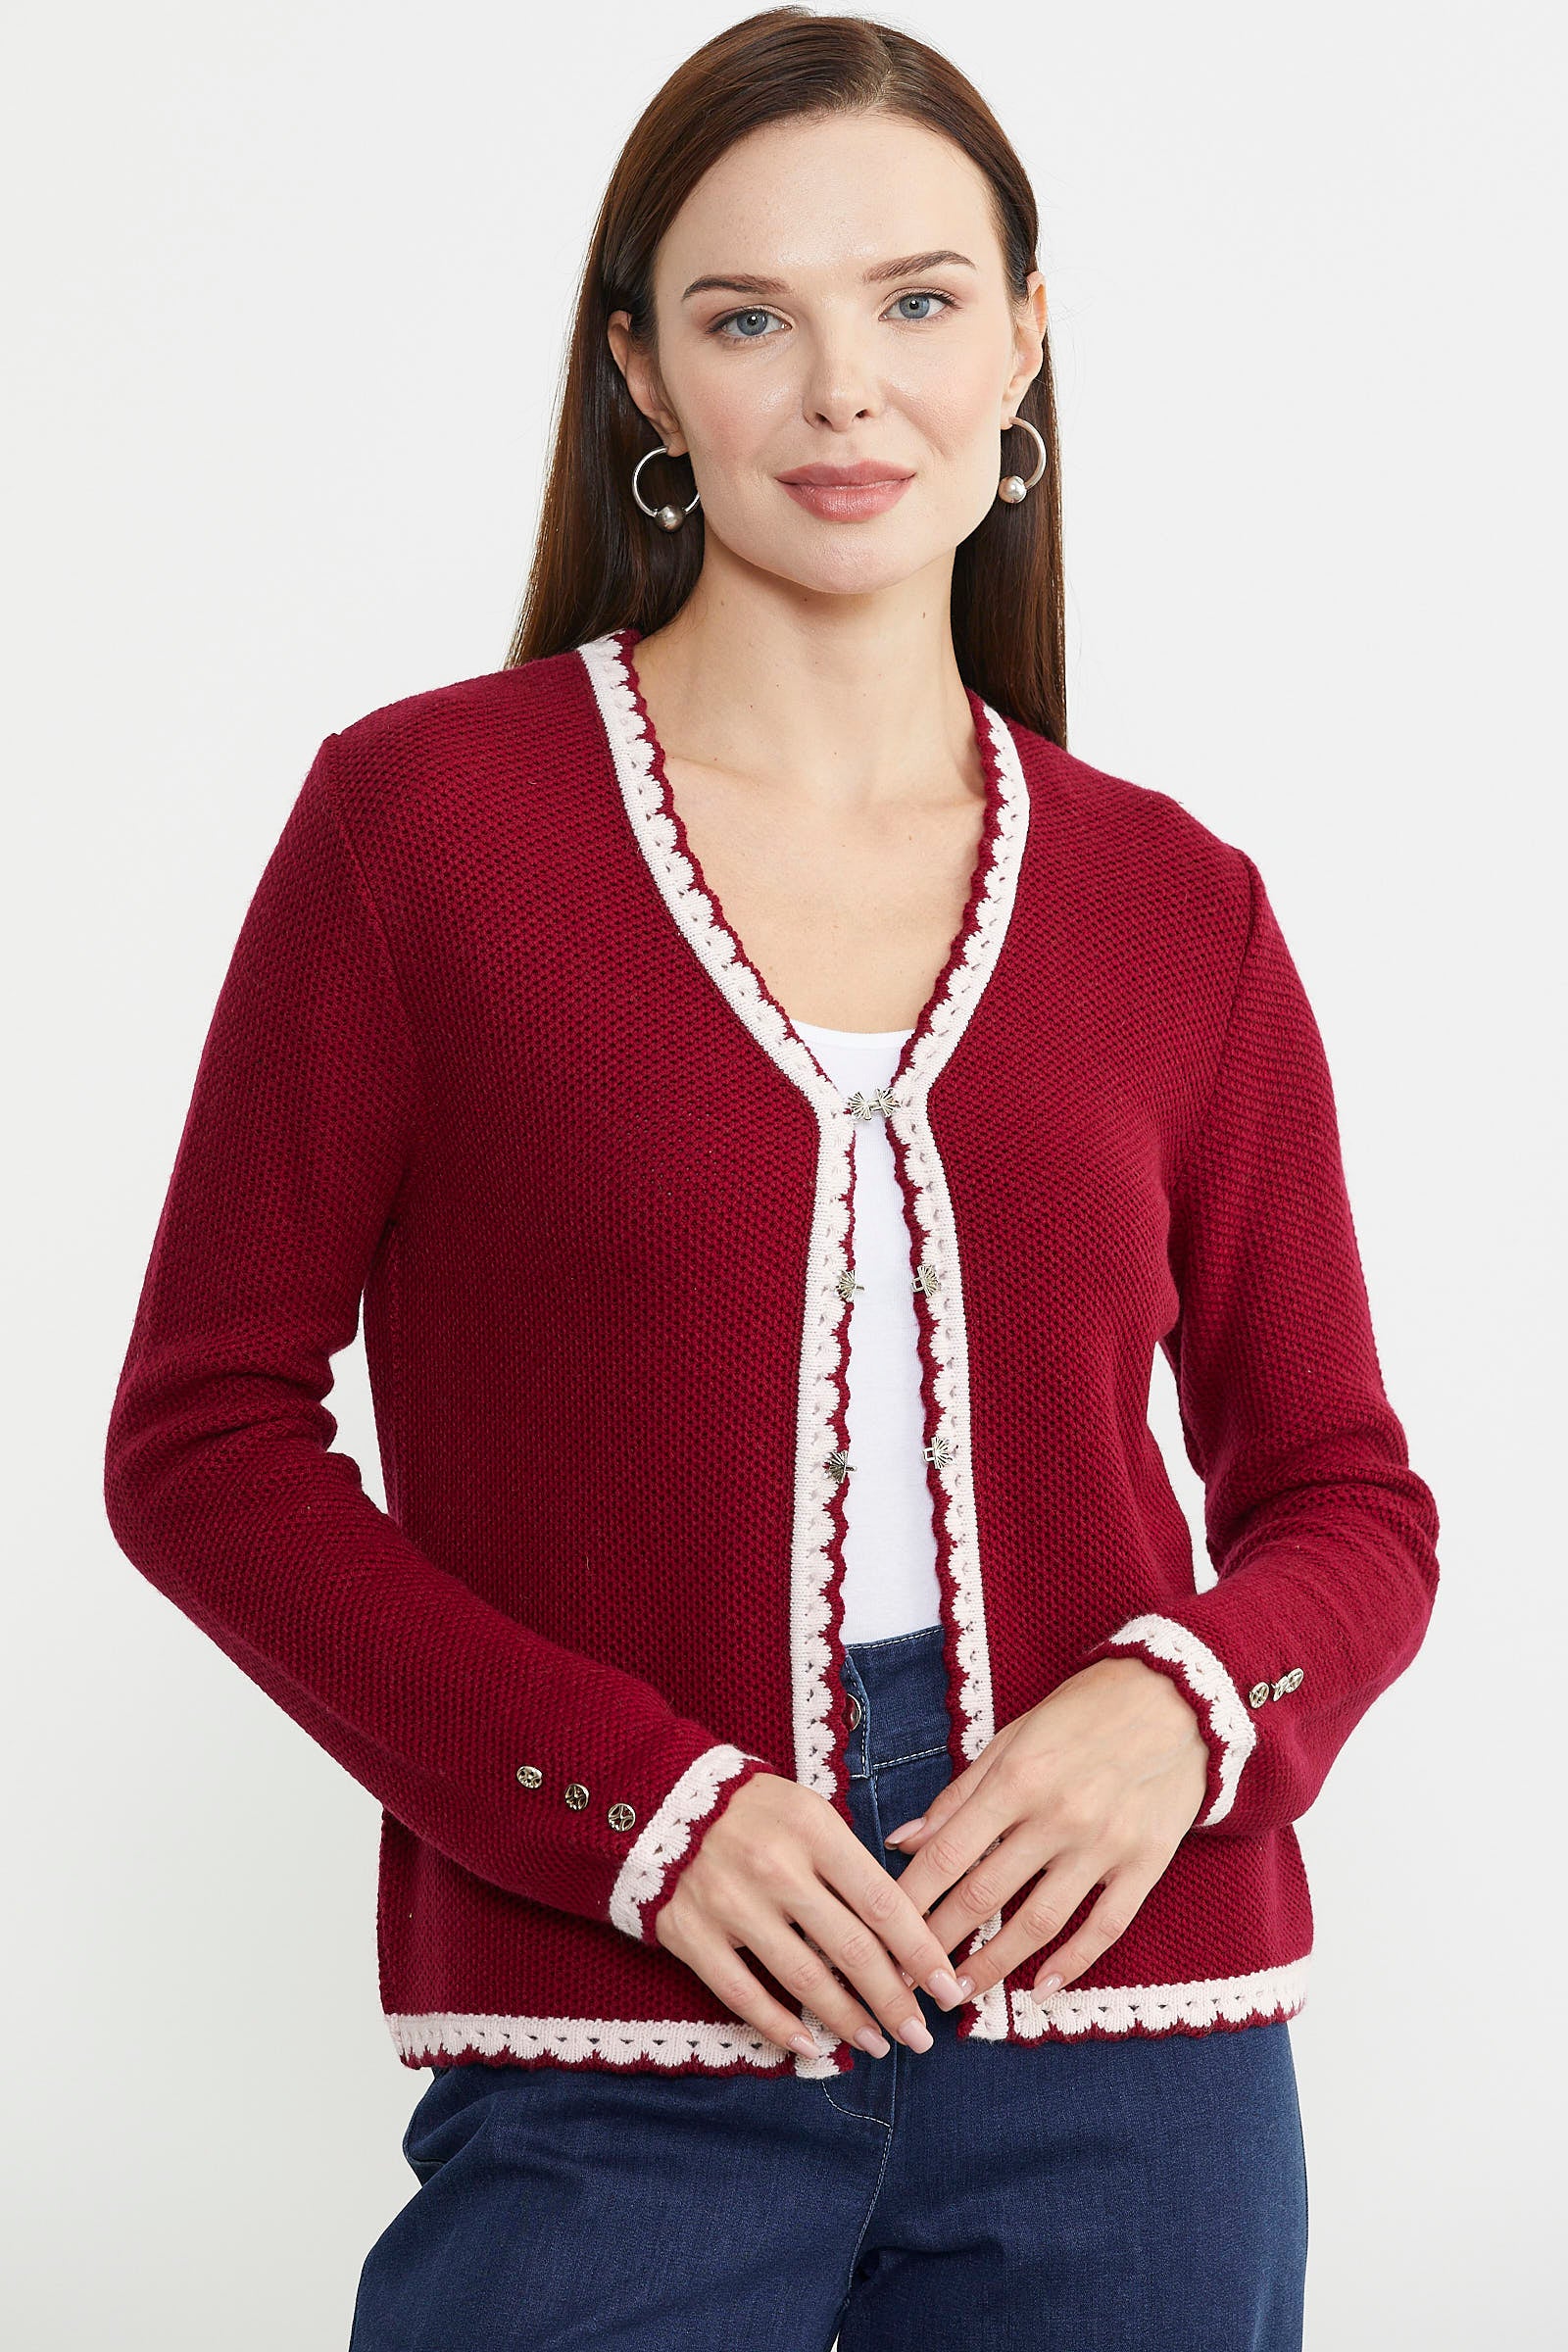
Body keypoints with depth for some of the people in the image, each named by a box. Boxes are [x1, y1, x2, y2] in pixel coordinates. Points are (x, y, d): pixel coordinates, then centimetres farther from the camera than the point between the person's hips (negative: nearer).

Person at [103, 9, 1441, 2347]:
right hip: (611, 2064, -2)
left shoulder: (1177, 907, 5)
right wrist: (640, 1800, -12)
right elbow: (205, 1434, -2)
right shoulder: (420, 816, -2)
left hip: (1128, 2063, 3)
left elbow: (1346, 1493, 11)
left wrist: (1183, 1708, -10)